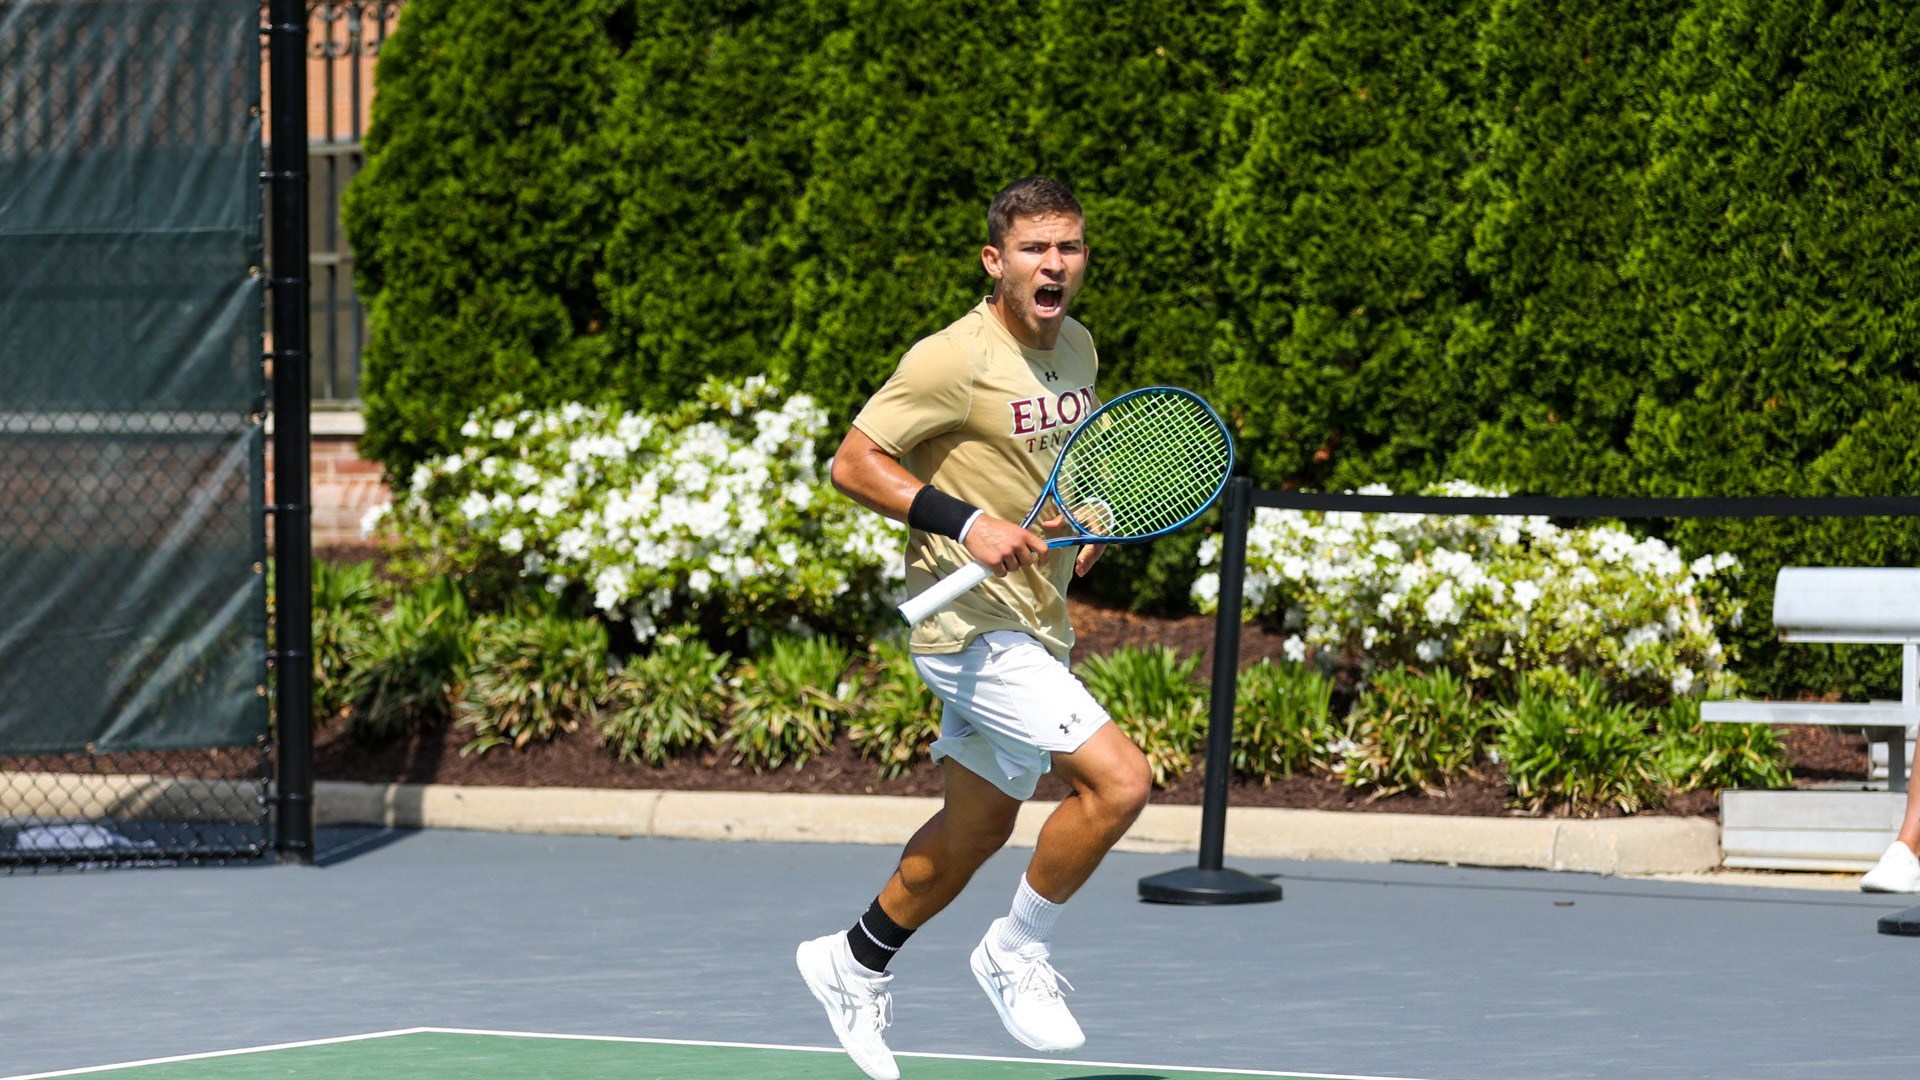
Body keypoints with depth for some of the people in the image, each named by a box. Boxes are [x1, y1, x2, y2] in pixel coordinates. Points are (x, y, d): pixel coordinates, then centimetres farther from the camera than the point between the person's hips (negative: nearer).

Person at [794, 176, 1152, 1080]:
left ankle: (856, 963, 37)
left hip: (1037, 624, 9)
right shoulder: (954, 359, -17)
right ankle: (1017, 954, 0)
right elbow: (852, 462, -15)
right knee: (1118, 781, -18)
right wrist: (966, 523, -24)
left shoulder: (1077, 347, 9)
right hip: (973, 622, -9)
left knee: (977, 826, 18)